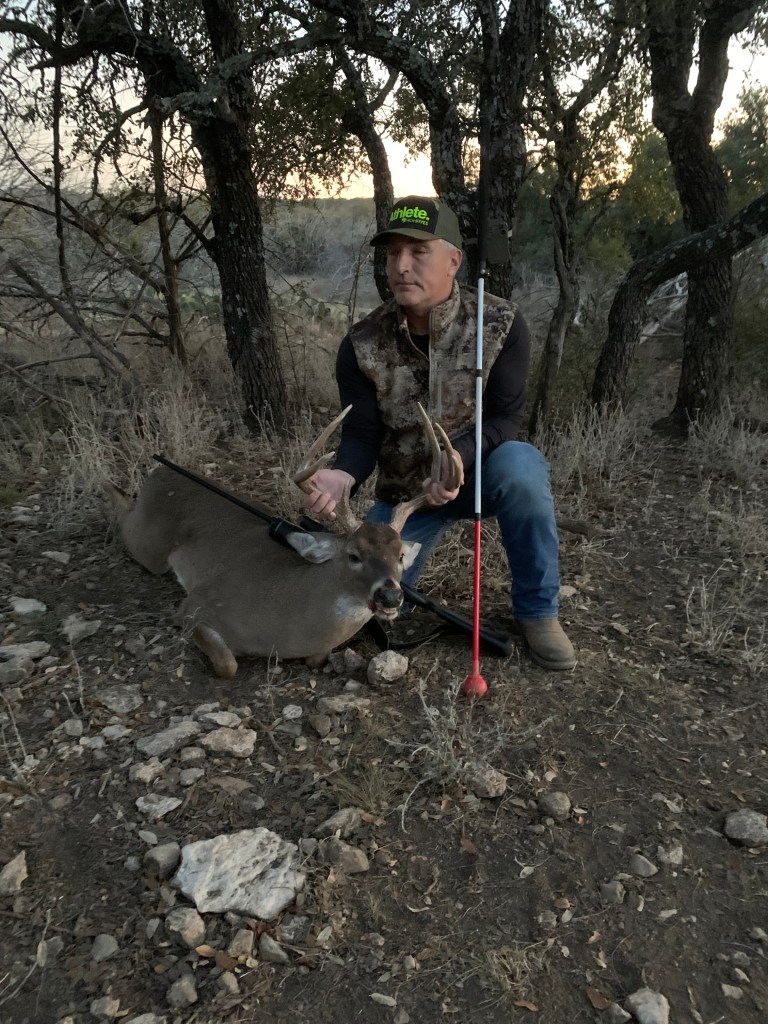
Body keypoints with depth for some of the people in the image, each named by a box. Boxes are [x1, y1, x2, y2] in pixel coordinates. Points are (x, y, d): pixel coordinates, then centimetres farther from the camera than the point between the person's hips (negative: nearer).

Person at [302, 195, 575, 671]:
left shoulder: (501, 323, -15)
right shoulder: (363, 346, -11)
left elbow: (504, 418, -18)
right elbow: (362, 435, -11)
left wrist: (458, 456, -39)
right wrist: (343, 474, -35)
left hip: (482, 471, -1)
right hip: (404, 490, 2)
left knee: (521, 465, -36)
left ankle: (537, 611, -15)